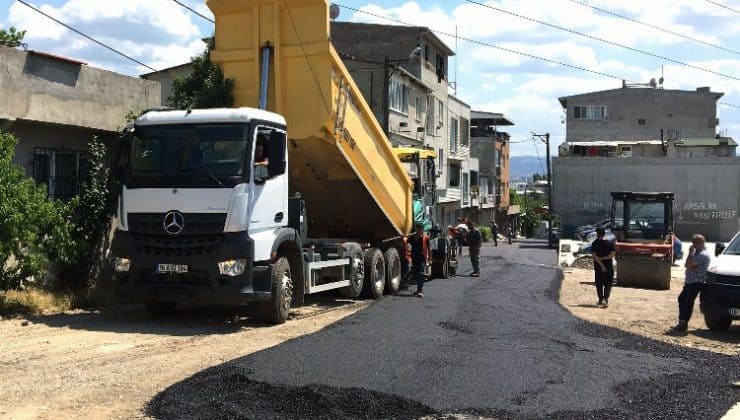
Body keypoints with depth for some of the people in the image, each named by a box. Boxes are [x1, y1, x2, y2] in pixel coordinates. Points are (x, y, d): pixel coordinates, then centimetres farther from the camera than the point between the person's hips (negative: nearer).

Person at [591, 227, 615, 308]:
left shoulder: (595, 244, -4)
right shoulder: (610, 243, 0)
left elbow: (594, 256, -13)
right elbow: (612, 255, -8)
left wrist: (601, 264, -13)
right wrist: (602, 258, -7)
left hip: (598, 266, -1)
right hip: (609, 266, 1)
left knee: (599, 284, 11)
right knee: (608, 284, 5)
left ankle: (601, 300, 16)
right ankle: (605, 299, -13)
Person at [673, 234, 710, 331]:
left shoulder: (703, 254, -15)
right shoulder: (697, 253, 18)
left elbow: (689, 265, -20)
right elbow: (687, 265, 12)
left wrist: (690, 253, -8)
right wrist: (692, 267, -10)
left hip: (697, 283, -11)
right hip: (690, 281, 11)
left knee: (688, 302, -11)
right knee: (681, 299, 14)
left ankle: (684, 323, -8)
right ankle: (682, 321, 20)